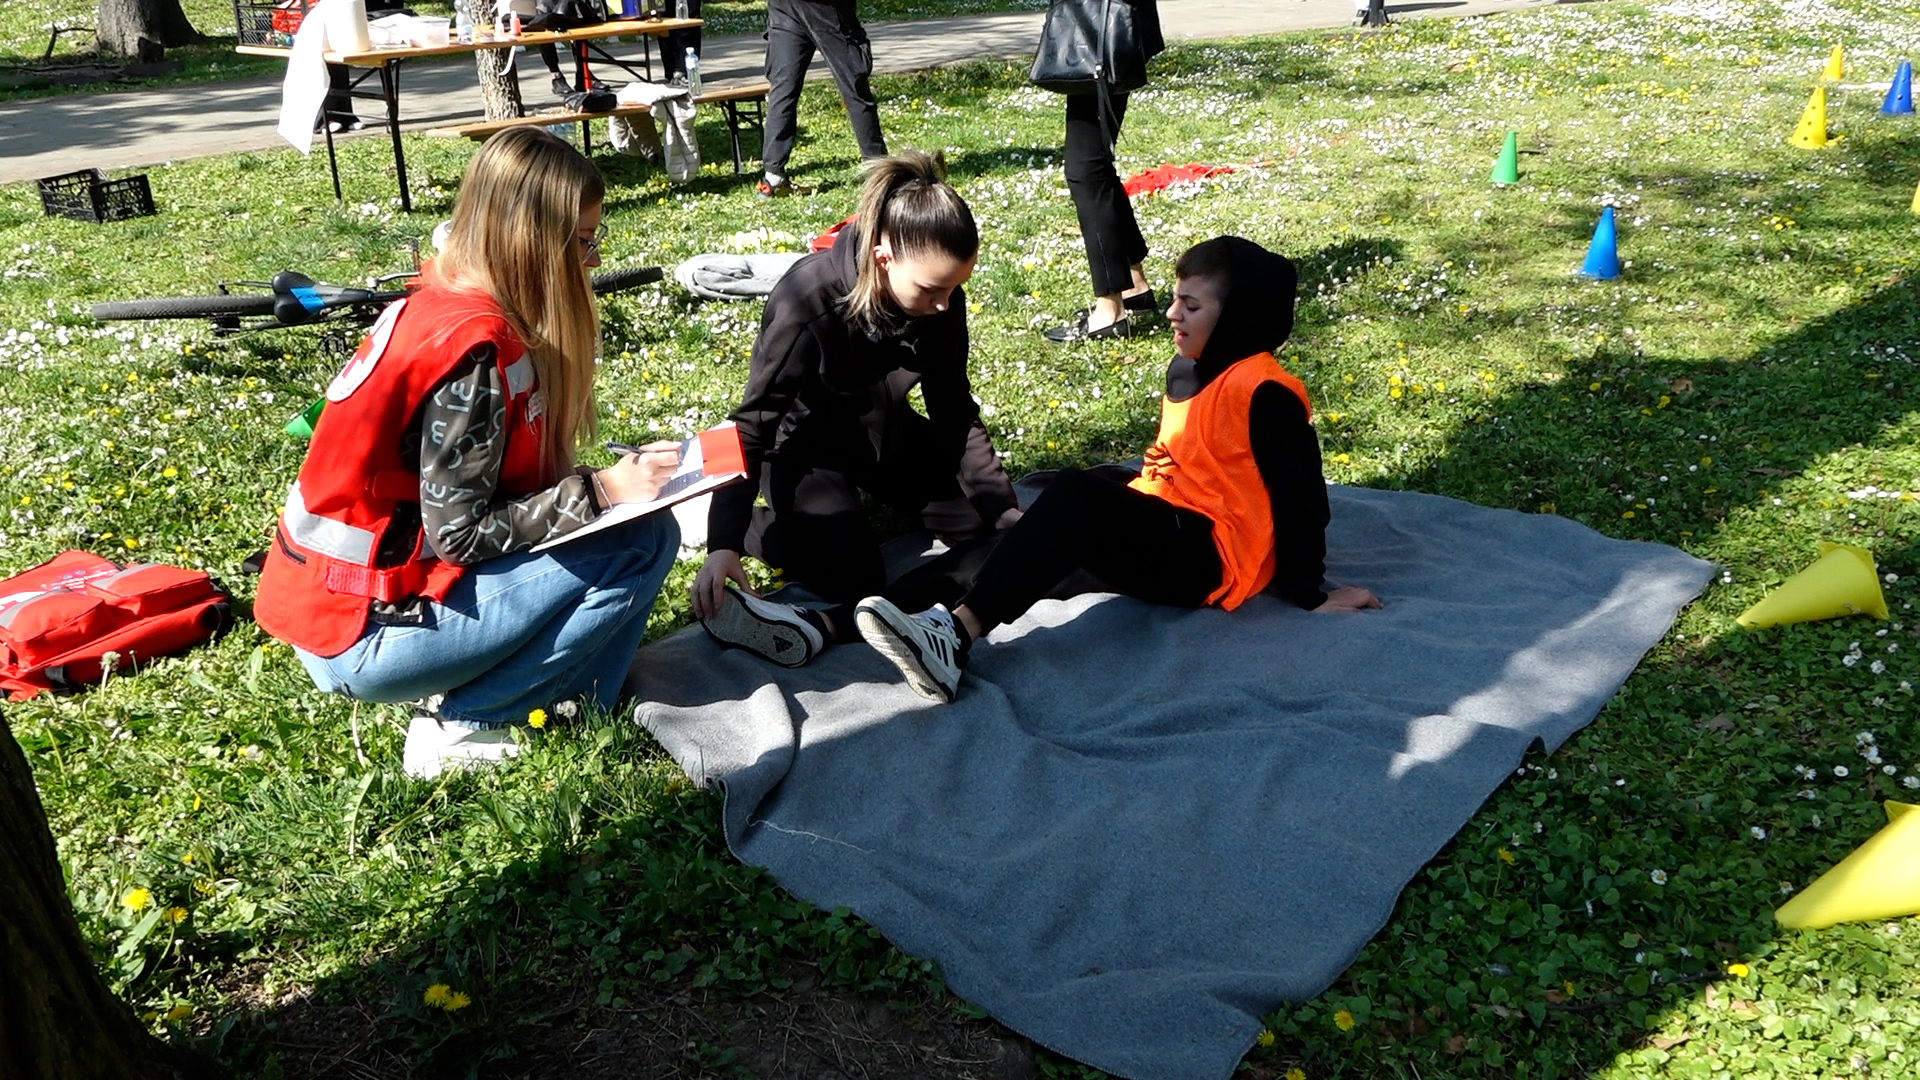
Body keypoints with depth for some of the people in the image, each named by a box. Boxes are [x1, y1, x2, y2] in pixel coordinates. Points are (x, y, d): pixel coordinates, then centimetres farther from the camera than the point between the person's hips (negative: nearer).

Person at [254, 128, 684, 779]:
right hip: (360, 635, -9)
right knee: (641, 542, -13)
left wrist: (606, 477, 1)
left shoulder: (440, 304, 6)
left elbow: (492, 483, 10)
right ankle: (466, 721, -5)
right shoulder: (475, 347, -21)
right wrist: (597, 494, -16)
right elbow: (460, 532, -20)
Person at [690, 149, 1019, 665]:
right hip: (808, 445, -5)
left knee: (1003, 536, -9)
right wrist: (724, 542, -33)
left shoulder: (942, 299, -17)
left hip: (886, 434, 6)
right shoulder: (808, 300, -32)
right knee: (851, 573, -24)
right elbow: (753, 425, -26)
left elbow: (954, 410, -5)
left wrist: (999, 502, -14)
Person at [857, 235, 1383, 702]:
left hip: (1209, 557, -11)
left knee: (1077, 496, -29)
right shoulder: (1188, 369, 15)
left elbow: (1298, 496, -13)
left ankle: (959, 632, -38)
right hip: (1165, 529, 11)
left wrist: (1310, 595, -11)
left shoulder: (1262, 391, -13)